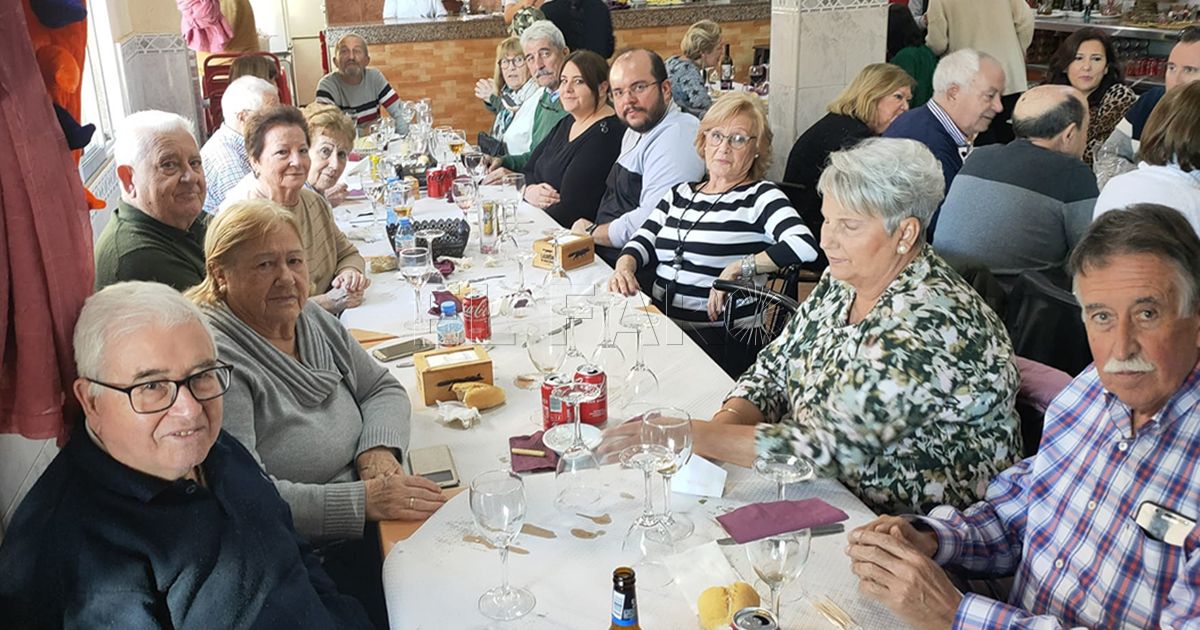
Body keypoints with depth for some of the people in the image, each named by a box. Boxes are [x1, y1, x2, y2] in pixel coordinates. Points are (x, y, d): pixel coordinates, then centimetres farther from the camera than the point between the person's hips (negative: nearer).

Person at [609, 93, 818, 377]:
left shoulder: (760, 197, -1)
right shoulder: (680, 194, 19)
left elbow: (803, 245, -18)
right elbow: (643, 241, 13)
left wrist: (738, 268, -17)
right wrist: (625, 266, -8)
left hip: (720, 340, -5)